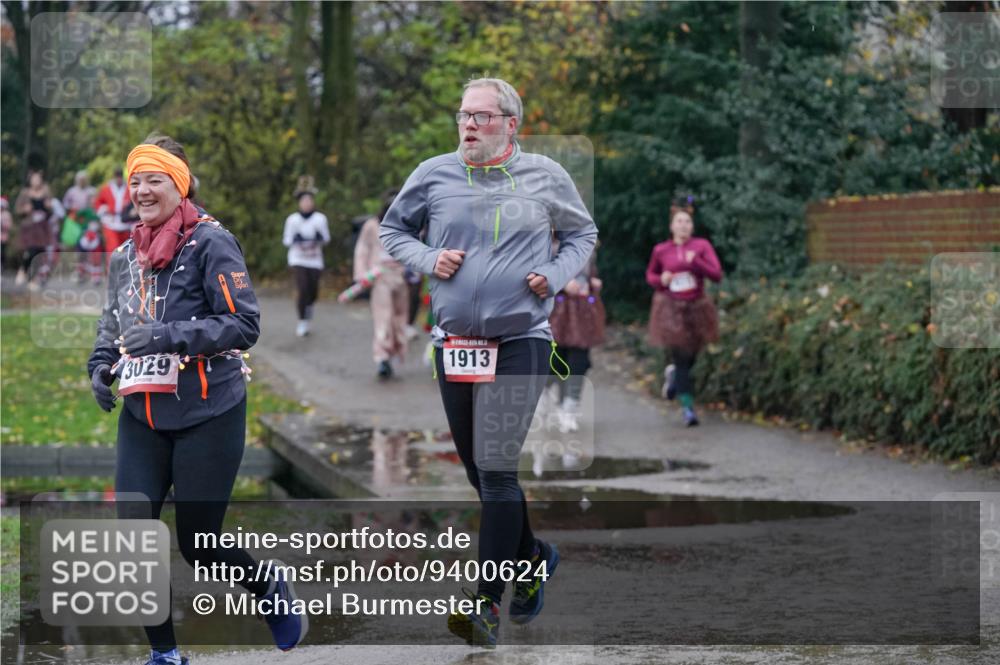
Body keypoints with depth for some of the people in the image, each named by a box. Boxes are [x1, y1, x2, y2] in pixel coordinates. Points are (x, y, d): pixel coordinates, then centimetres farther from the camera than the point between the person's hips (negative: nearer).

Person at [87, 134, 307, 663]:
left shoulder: (210, 242, -9)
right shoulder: (124, 256, 11)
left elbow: (244, 324, -14)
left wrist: (172, 336, -24)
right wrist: (101, 366, 5)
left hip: (207, 415, -6)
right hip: (142, 416, 6)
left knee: (196, 541, -1)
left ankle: (270, 589, 31)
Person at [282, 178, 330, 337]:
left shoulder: (320, 218, -3)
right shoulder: (292, 219, -5)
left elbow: (326, 238, 5)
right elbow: (286, 240, 1)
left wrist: (320, 237, -17)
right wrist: (296, 239, -19)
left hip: (315, 261, 2)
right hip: (297, 260, -2)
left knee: (313, 292, 6)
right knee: (303, 290, -14)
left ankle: (308, 305, 42)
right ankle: (302, 322, 0)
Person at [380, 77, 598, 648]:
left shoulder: (545, 176, -1)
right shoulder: (434, 174, 2)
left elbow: (584, 233, 13)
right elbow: (393, 230, 15)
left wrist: (556, 274, -4)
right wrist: (426, 258, -4)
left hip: (521, 341, -4)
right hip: (454, 343, 4)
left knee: (496, 468, -14)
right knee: (480, 471, 12)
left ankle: (488, 605, -10)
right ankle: (533, 557, 37)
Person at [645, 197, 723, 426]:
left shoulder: (702, 246, -3)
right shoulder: (661, 250, -1)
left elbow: (717, 275, -10)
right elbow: (650, 274, 16)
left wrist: (696, 262, -24)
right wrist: (660, 280, -7)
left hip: (696, 308, 2)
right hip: (671, 310, -2)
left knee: (690, 356, 14)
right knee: (682, 359, -10)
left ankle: (673, 374, 48)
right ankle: (688, 408, -6)